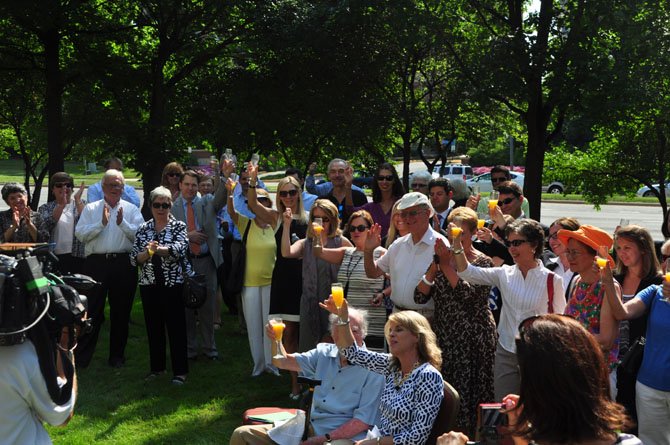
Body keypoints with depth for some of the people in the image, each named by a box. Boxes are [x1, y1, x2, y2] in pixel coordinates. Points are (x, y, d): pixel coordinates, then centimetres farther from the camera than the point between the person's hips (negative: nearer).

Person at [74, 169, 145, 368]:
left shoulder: (131, 209, 8)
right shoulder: (91, 209, 9)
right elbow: (80, 234, -4)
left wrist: (123, 223, -16)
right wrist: (102, 223, -13)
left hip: (124, 264, 1)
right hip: (96, 263, -1)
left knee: (121, 311, 8)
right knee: (92, 309, 0)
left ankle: (117, 355, 21)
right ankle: (82, 356, 6)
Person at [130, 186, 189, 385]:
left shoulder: (179, 227, 0)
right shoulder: (143, 229, 9)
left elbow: (179, 249, -19)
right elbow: (134, 258, 2)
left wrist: (155, 249, -31)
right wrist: (147, 252, -17)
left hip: (172, 285, -4)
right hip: (149, 285, 4)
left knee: (176, 327, -2)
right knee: (153, 327, 10)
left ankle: (180, 370, 5)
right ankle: (156, 367, 22)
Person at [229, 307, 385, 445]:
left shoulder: (373, 370, -8)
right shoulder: (324, 353, 11)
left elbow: (362, 421, -12)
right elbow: (283, 362, 15)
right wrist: (275, 340, -7)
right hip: (310, 428, 7)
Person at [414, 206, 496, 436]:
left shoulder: (483, 262, -3)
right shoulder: (441, 259, 9)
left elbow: (469, 294, -21)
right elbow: (420, 297, 1)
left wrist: (446, 264, -18)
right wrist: (433, 267, -11)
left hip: (473, 339, -4)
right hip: (444, 337, 4)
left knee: (469, 393, -4)